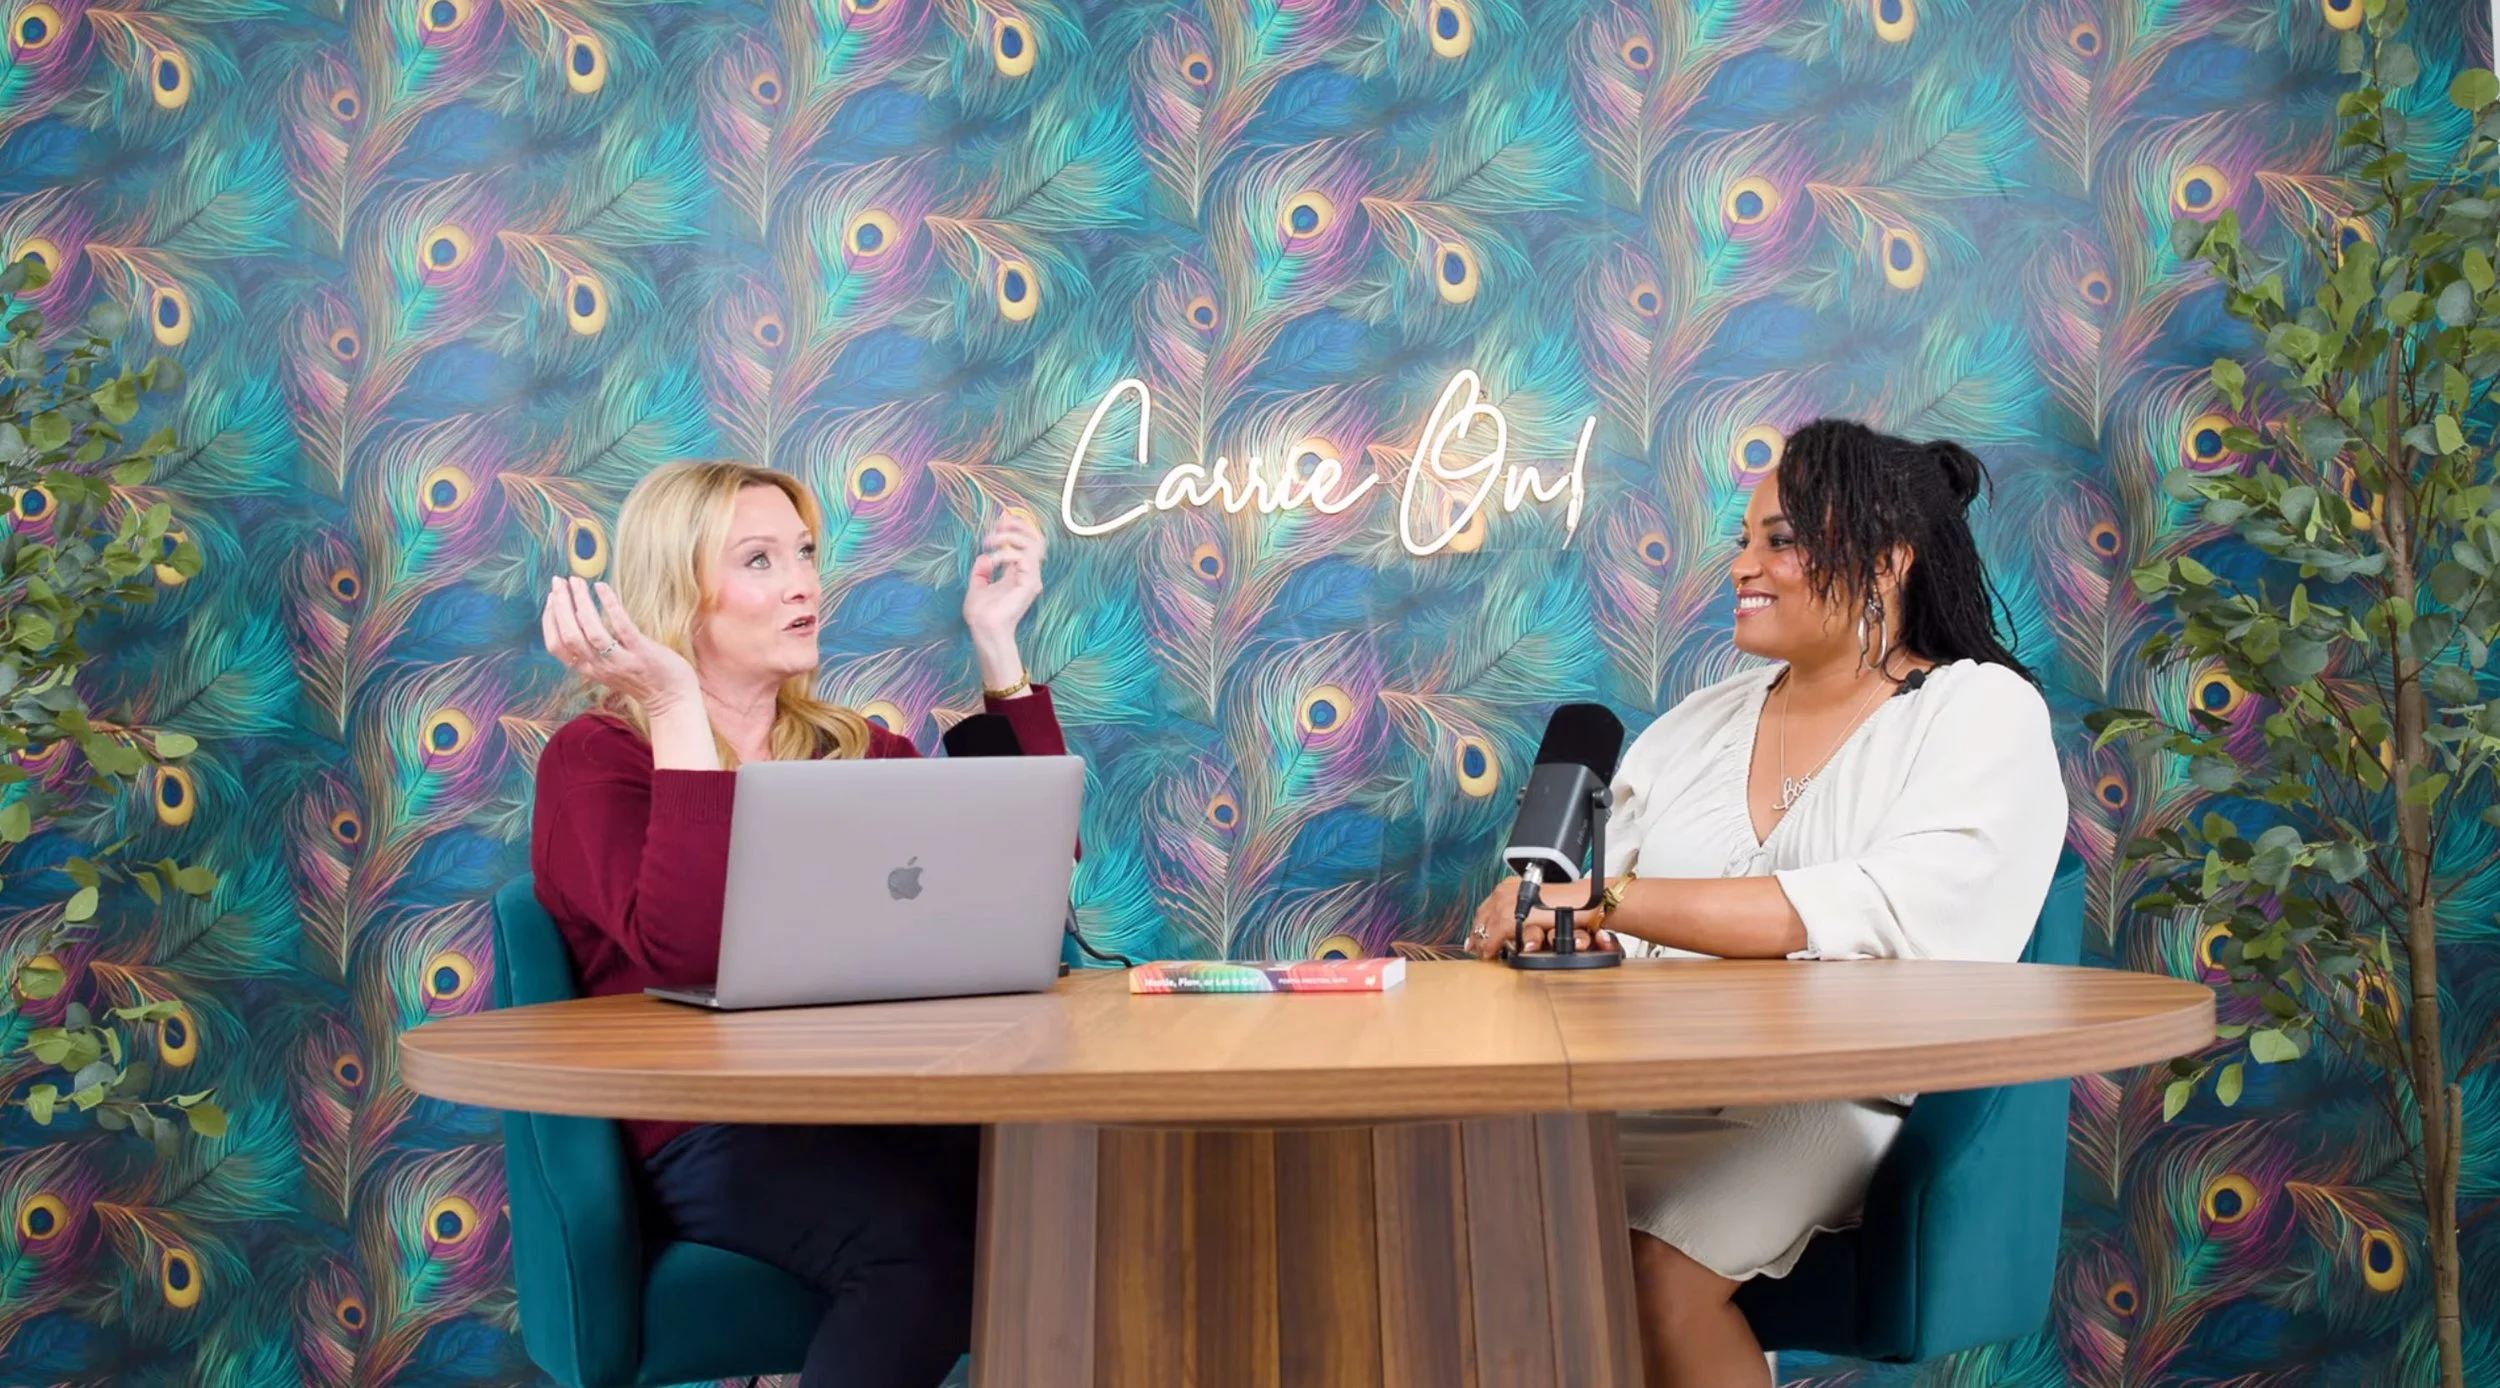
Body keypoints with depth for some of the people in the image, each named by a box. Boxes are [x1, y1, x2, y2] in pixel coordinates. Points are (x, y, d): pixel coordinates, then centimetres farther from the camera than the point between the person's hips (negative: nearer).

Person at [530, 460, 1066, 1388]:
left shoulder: (856, 751, 19)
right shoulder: (595, 759, 2)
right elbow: (687, 955, -17)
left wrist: (996, 647, 8)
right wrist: (678, 712, -18)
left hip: (890, 1104, 5)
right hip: (715, 1134, -4)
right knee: (921, 1239, -36)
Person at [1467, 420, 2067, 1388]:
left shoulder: (1982, 712, 2)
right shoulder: (1697, 725, 19)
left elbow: (1888, 915, -16)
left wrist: (1612, 901, -21)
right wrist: (1538, 911, -14)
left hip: (1840, 1098, -4)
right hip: (1648, 1082, 5)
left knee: (1655, 1271, -31)